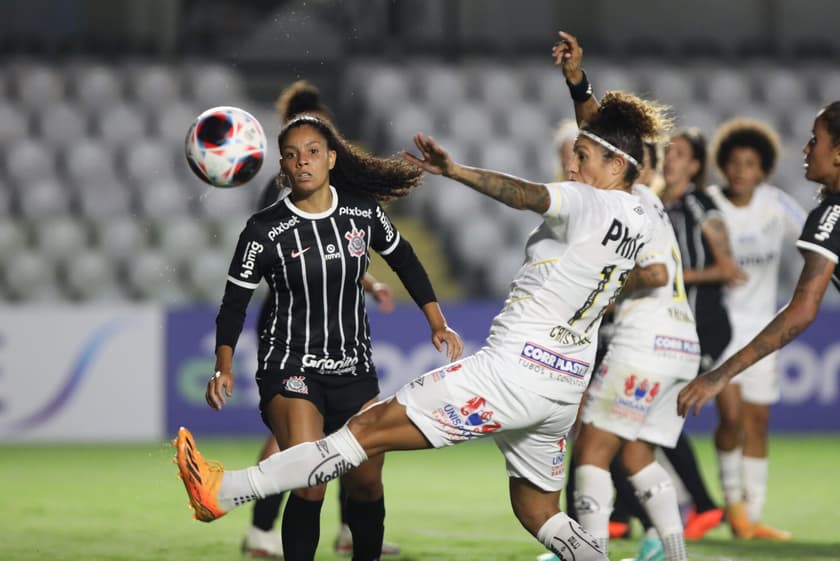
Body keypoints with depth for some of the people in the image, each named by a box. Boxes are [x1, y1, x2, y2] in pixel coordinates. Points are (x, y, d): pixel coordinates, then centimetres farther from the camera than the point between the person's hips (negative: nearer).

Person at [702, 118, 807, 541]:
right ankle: (732, 501, 3)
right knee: (731, 414, -18)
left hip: (760, 323, 4)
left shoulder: (776, 205, -2)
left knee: (757, 420, 4)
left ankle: (751, 517, 11)